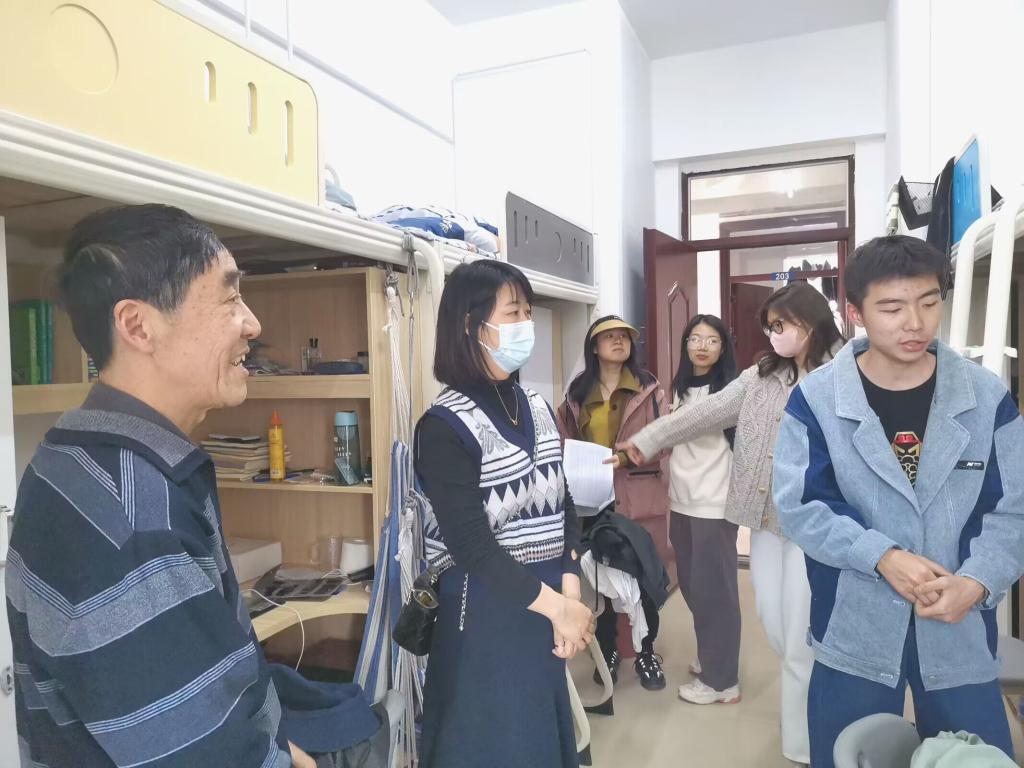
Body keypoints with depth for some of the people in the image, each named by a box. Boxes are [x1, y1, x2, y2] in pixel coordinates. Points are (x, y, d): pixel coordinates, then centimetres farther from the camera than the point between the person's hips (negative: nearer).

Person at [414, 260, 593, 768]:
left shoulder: (536, 407, 4)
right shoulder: (445, 426, -17)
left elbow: (562, 505, 5)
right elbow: (471, 545, -19)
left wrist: (571, 591, -7)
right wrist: (556, 605, -16)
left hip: (548, 603, 6)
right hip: (486, 611, -6)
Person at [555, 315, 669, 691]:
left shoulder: (648, 388, 0)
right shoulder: (577, 392, 8)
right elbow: (565, 442, 12)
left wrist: (626, 455, -21)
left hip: (639, 497, -2)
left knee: (644, 576, 6)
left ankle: (646, 653, 26)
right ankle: (608, 651, 28)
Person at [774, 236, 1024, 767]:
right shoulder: (815, 399, -9)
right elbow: (800, 506, -11)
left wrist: (976, 582, -18)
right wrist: (883, 556, -23)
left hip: (963, 638, 2)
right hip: (854, 637, -1)